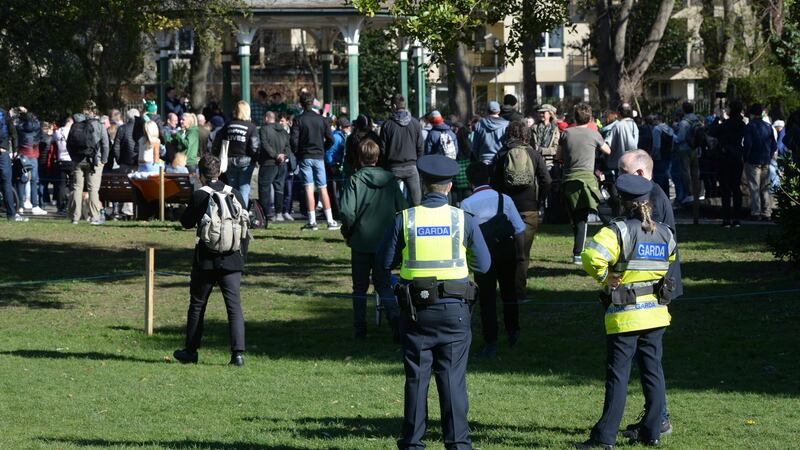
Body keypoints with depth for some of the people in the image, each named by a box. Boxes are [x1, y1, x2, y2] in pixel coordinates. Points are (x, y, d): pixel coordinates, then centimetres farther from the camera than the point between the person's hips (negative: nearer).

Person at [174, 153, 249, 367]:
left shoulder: (200, 195, -9)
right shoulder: (235, 194, 3)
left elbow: (186, 221, 1)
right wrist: (242, 256, 15)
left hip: (207, 260, -3)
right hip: (232, 259, 3)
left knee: (197, 304, 11)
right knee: (234, 305, 0)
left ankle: (191, 351, 18)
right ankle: (238, 352, -10)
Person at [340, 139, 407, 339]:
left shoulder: (355, 180, -10)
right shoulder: (390, 180, 1)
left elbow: (347, 212, -18)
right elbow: (402, 208, 1)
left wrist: (347, 231, 0)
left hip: (361, 241, -2)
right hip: (385, 241, 2)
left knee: (360, 287, 9)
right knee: (383, 284, 10)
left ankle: (360, 329, 11)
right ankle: (395, 321, -10)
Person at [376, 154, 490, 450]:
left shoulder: (405, 220, -4)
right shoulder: (463, 220, -5)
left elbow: (383, 262, 3)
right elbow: (483, 265, 2)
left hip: (416, 311, 1)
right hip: (454, 309, -1)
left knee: (416, 378, 7)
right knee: (452, 378, 3)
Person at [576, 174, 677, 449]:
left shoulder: (619, 231, -14)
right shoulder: (665, 234, 6)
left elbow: (592, 256, -28)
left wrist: (605, 277, -13)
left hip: (625, 315, -5)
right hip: (656, 313, 5)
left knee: (618, 375, -4)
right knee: (653, 371, 12)